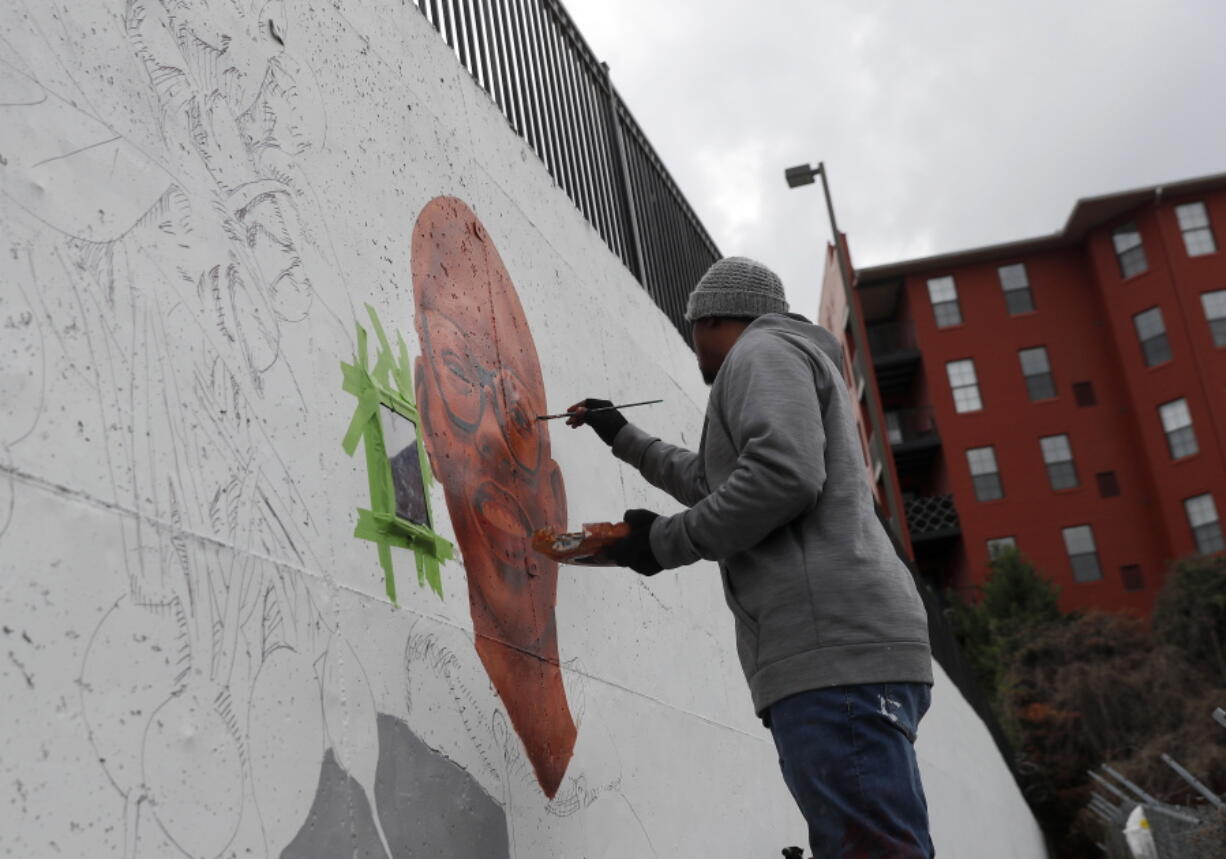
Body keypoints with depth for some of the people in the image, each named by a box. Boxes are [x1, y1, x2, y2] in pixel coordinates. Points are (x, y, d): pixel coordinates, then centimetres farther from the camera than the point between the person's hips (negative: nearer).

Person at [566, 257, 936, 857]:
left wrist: (666, 541, -4)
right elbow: (708, 482, 51)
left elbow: (782, 477, -16)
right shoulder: (795, 366, 35)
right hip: (837, 651, 10)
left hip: (832, 651, -10)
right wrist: (622, 436, 56)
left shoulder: (763, 350, 4)